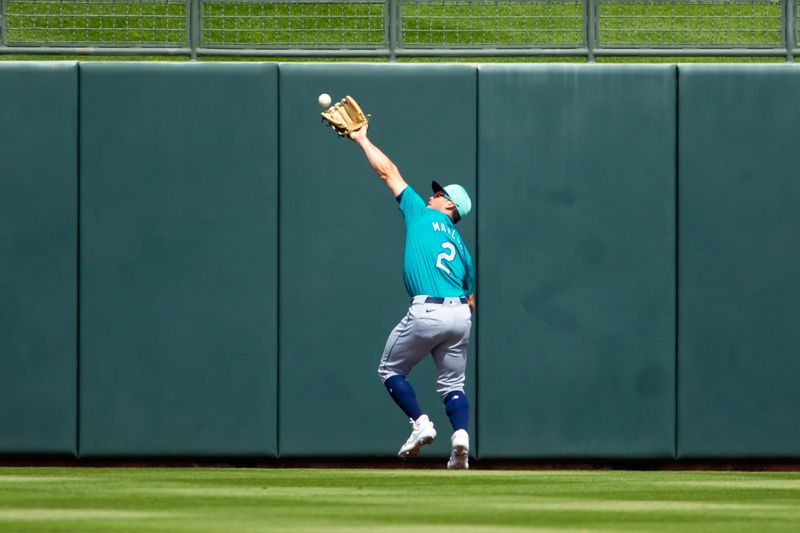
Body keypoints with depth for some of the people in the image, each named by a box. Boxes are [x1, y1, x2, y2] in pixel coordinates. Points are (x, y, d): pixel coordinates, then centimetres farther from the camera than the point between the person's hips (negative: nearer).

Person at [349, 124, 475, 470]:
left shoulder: (420, 213, 11)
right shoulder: (460, 246, 24)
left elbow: (388, 172, 16)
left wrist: (362, 140, 24)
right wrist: (455, 332, 27)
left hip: (427, 311, -5)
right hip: (460, 314, 5)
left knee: (390, 370, 11)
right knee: (452, 383, 10)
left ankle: (420, 423, -4)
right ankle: (460, 433, -14)